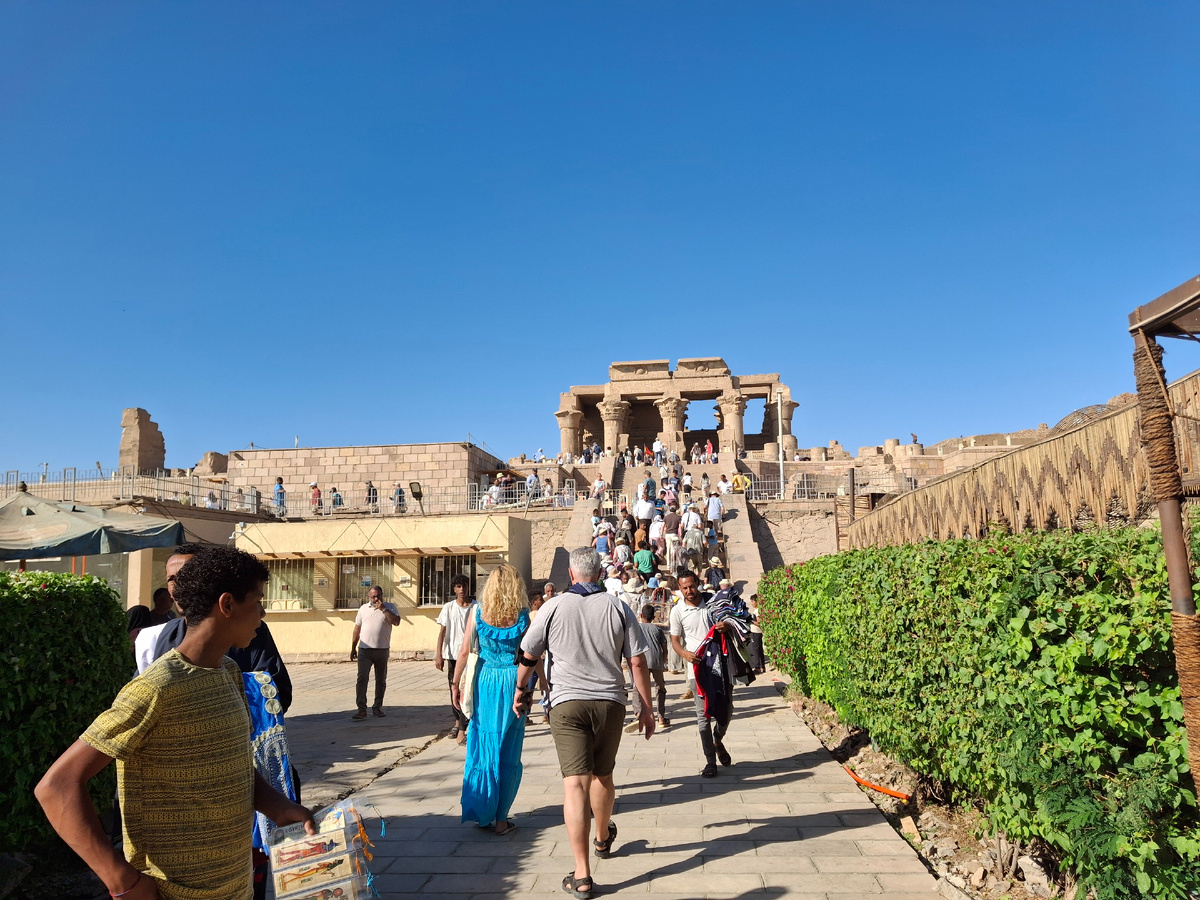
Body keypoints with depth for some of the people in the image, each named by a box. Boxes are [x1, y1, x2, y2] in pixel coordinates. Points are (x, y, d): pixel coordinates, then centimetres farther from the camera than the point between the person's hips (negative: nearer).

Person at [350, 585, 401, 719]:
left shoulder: (390, 607, 2)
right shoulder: (363, 608, 9)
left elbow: (396, 622, -14)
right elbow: (357, 629, 14)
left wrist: (383, 609, -17)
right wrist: (353, 648, 12)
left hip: (382, 650, 0)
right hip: (365, 650, 0)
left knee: (381, 680, 9)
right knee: (362, 678, -10)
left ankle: (377, 707, 22)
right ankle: (362, 709, -10)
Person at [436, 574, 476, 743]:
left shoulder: (476, 608, -1)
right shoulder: (448, 607, 4)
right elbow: (442, 632, 3)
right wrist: (439, 655, -3)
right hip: (452, 654, 3)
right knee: (454, 690, 11)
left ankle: (462, 731, -9)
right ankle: (457, 723, 29)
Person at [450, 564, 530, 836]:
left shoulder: (478, 612, -4)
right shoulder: (523, 615, -7)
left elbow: (464, 651, -2)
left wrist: (456, 683, 6)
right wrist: (524, 687, 4)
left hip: (484, 682, 1)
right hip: (512, 684, -1)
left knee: (482, 751, 13)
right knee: (508, 755, 8)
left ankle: (482, 815, 18)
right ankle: (500, 819, 14)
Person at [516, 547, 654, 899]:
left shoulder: (554, 607, -3)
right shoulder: (618, 607, 0)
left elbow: (528, 657, 4)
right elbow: (637, 663, -1)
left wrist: (519, 692, 21)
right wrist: (647, 708, 8)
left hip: (567, 702, -2)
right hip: (610, 702, 2)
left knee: (575, 782, -4)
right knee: (603, 776, 21)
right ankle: (603, 838, 45)